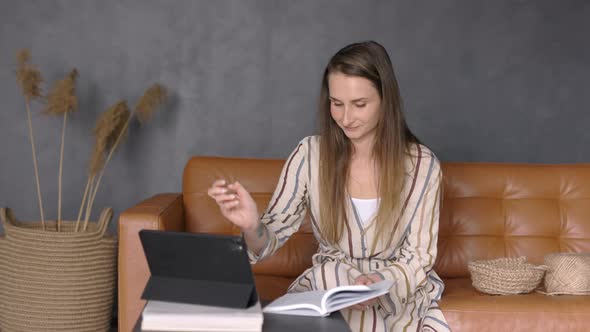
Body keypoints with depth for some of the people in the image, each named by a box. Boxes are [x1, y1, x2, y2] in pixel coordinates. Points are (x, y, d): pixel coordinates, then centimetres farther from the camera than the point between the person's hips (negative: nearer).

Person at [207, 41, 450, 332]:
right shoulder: (310, 154, -7)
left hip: (399, 294, 0)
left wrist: (381, 285, -28)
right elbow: (270, 240, -5)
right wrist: (252, 226, -30)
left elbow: (418, 258, -6)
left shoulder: (422, 165, -10)